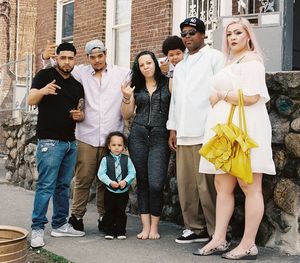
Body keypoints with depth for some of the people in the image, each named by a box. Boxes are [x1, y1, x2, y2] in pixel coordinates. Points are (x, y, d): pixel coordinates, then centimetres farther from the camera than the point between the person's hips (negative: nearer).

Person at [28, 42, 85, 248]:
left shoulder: (77, 85, 14)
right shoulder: (45, 75, -3)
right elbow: (31, 100, -15)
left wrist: (81, 116, -2)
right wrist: (42, 91, -37)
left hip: (71, 142, 6)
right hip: (50, 141, -6)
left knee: (64, 185, 12)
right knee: (46, 186, -9)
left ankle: (60, 225, 20)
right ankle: (37, 229, -4)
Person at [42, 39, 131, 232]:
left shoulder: (122, 74, 6)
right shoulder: (81, 73, 6)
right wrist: (46, 59, -5)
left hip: (112, 138, 0)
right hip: (87, 138, 0)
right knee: (83, 179, 1)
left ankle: (104, 217, 21)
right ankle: (77, 216, 15)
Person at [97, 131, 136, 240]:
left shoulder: (127, 159, 1)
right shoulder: (105, 159, -4)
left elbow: (132, 173, -2)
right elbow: (101, 174, -8)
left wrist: (126, 181, -18)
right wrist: (110, 182, -20)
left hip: (123, 191, 1)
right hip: (110, 191, -1)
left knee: (121, 212, 8)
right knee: (109, 212, 5)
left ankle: (121, 232, 18)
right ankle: (109, 232, 15)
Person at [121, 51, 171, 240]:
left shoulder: (168, 83, 3)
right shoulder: (136, 86, 12)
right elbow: (127, 115, 13)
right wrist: (126, 98, -3)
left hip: (160, 137, -3)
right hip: (138, 135, 3)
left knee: (156, 184, -11)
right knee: (142, 182, 5)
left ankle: (154, 226, 5)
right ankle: (145, 226, 12)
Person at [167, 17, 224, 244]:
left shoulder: (215, 57, 2)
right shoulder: (180, 67, 23)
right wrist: (173, 128, 15)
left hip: (206, 132, -6)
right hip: (184, 134, 7)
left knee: (207, 184, -6)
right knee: (186, 183, 5)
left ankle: (217, 232, 2)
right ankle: (195, 228, 15)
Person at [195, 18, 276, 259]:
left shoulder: (251, 60, -4)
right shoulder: (231, 62, 23)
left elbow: (251, 97, -17)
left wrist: (221, 95, -5)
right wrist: (219, 98, 10)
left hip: (245, 128, -9)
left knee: (250, 186, -5)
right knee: (222, 185, 5)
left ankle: (248, 245, -2)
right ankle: (219, 240, 9)